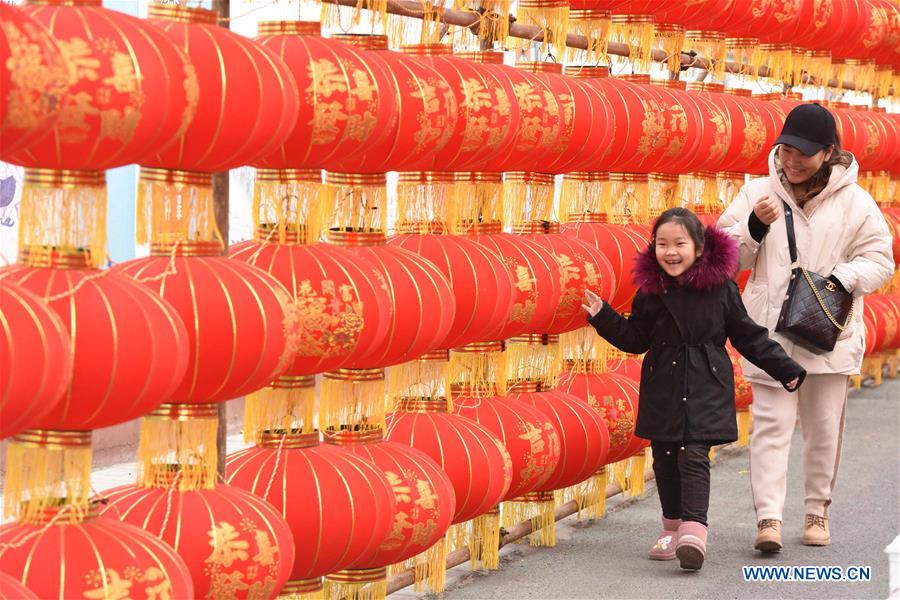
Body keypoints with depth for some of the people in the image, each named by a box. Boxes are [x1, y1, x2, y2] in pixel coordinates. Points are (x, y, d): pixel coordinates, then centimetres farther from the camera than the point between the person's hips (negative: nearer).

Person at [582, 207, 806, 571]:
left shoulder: (721, 287, -3)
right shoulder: (650, 290, 2)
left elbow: (748, 335, 6)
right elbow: (635, 339, 11)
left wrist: (785, 369, 7)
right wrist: (602, 317, -2)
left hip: (705, 387, -3)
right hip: (663, 387, 3)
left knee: (694, 456, -13)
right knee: (665, 459, 7)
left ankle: (694, 529, -19)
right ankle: (673, 527, 21)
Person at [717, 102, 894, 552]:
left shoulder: (855, 202, 1)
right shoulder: (757, 194, 4)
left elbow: (879, 261, 1)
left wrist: (839, 279, -16)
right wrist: (755, 226, -13)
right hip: (770, 333, 0)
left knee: (824, 426, 9)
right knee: (771, 423, -8)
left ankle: (817, 511, 24)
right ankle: (768, 517, -12)